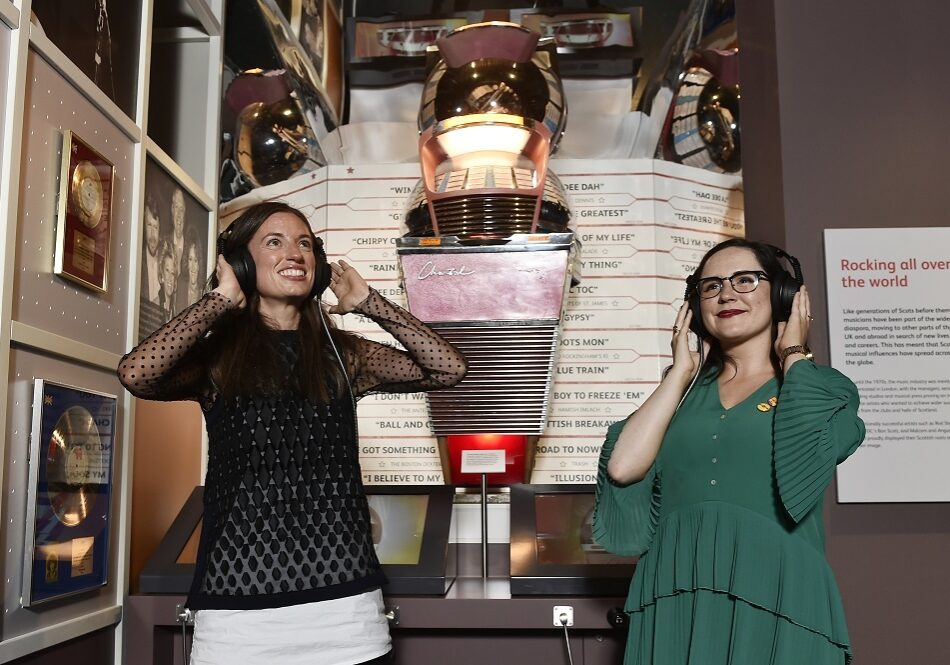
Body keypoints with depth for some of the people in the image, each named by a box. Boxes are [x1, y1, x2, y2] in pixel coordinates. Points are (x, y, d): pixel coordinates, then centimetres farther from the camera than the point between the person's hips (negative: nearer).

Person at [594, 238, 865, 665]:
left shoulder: (823, 387, 8)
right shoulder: (684, 394, 15)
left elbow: (804, 459, -15)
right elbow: (623, 469, -2)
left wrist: (793, 356, 2)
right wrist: (682, 371, 8)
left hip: (773, 595, -2)